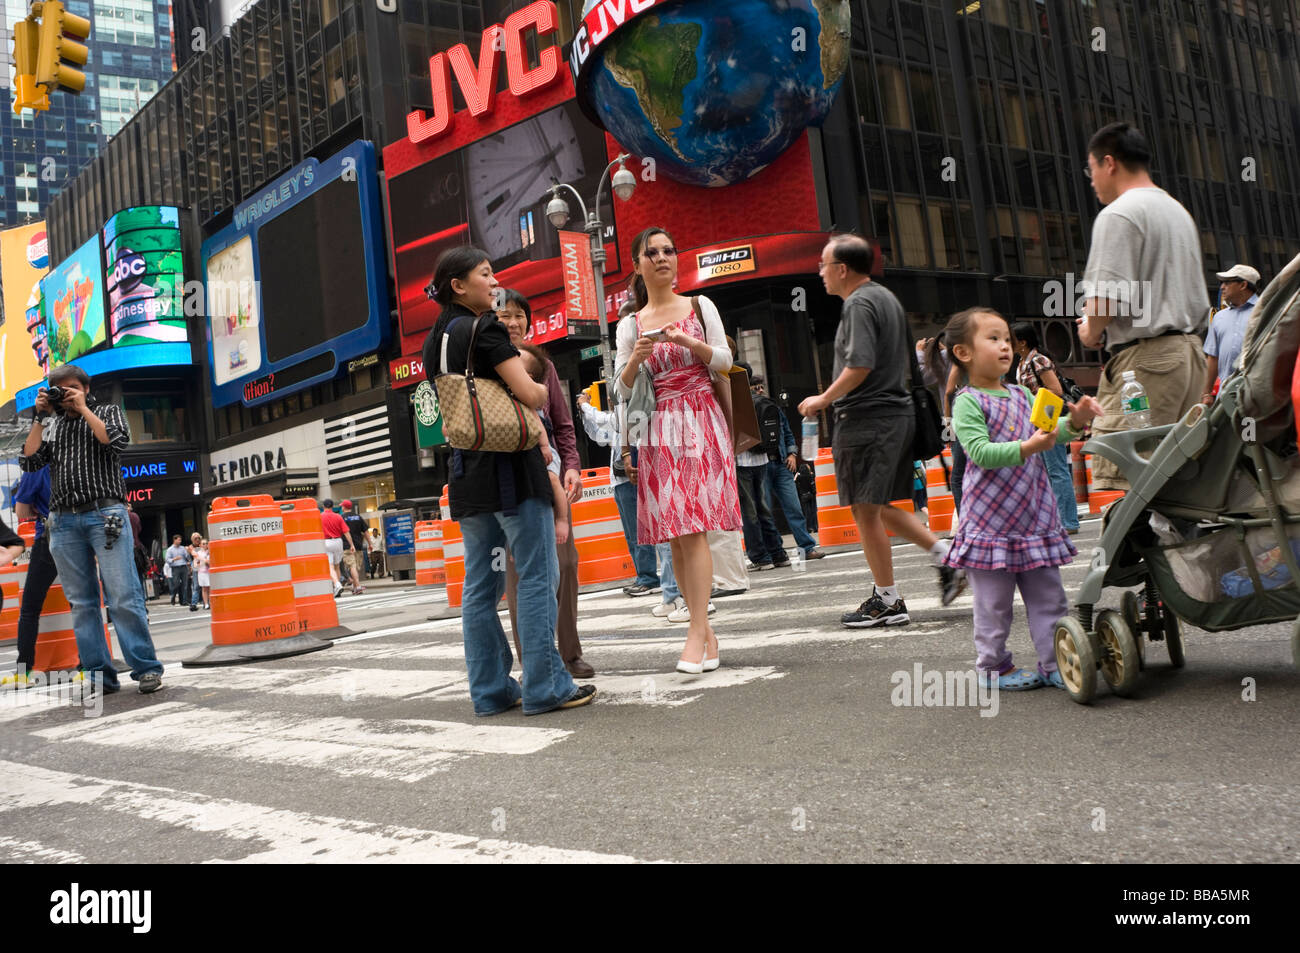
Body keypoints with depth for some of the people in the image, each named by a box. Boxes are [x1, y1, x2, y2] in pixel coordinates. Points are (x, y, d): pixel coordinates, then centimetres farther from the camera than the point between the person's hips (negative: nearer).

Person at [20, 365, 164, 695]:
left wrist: (82, 407, -1)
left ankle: (147, 670, -8)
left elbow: (116, 441, -6)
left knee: (124, 598, -10)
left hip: (105, 515, -4)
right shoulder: (53, 426, 21)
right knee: (82, 603, 1)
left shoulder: (108, 411, 14)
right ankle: (100, 677, 4)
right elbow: (29, 462, 9)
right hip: (64, 522, 4)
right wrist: (41, 417, 7)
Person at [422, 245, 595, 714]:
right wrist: (542, 390, 5)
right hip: (511, 465, -8)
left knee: (480, 584, 10)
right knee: (538, 577, -3)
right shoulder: (484, 329, -11)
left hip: (467, 471, 8)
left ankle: (490, 689, 15)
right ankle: (545, 687, 0)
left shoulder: (435, 339, 15)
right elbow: (530, 394, -17)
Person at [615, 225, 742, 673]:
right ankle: (705, 629, 8)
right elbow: (622, 390, 7)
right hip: (659, 430, 3)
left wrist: (686, 339, -13)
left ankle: (696, 632, -15)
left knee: (693, 527, -14)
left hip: (700, 422, -2)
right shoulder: (630, 325, 11)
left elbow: (724, 360, 2)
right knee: (674, 535, 0)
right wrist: (636, 358, -13)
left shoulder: (699, 307, 9)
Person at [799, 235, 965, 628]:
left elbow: (860, 365, -22)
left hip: (868, 418, -10)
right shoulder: (886, 297, 18)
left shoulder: (859, 304, -12)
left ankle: (887, 601, 4)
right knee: (879, 508, 17)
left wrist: (823, 399, -11)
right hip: (897, 412, 10)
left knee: (866, 510, -3)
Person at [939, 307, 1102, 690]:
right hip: (990, 518, -7)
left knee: (1048, 594, 10)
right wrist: (1026, 448, -29)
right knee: (994, 601, 2)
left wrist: (1074, 421, -10)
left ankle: (1055, 663, 18)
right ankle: (993, 666, 16)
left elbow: (1050, 431, 10)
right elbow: (980, 452, -19)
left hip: (1034, 512, 7)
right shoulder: (967, 403, -9)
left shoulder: (1021, 395, 13)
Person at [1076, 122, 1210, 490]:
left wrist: (1091, 331, 0)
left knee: (1117, 473, -12)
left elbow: (1106, 296, -19)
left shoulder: (1118, 214, -8)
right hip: (1191, 349, 10)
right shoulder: (1180, 212, 22)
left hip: (1144, 355, -10)